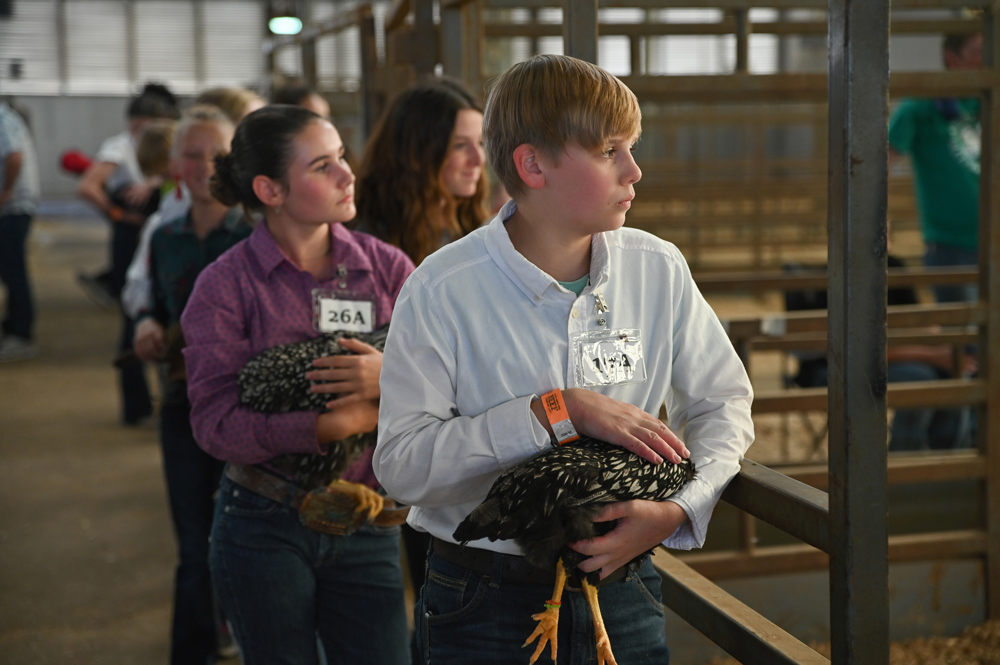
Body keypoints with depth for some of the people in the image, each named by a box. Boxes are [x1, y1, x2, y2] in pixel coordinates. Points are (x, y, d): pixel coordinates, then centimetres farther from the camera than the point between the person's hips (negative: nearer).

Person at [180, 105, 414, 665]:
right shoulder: (226, 284, -5)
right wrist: (331, 426, -24)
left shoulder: (386, 267, 1)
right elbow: (216, 422, -14)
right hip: (263, 529, -2)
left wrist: (390, 378, -24)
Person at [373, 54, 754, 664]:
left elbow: (724, 402, 4)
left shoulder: (659, 270, -3)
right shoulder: (444, 291, -15)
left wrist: (676, 510, -14)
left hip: (622, 590, 3)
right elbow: (401, 464, -21)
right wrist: (559, 412, -26)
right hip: (485, 607, -3)